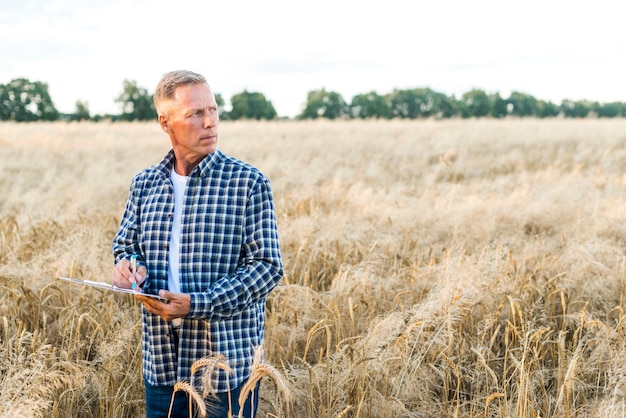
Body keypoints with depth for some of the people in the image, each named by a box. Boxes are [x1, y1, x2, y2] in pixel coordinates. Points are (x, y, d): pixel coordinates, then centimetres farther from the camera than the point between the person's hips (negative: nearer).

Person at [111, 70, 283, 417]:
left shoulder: (249, 183, -8)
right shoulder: (144, 184, 6)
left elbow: (268, 266, -11)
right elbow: (126, 242, 19)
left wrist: (197, 304, -20)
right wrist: (126, 263, -6)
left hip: (228, 360, -4)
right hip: (162, 362, 4)